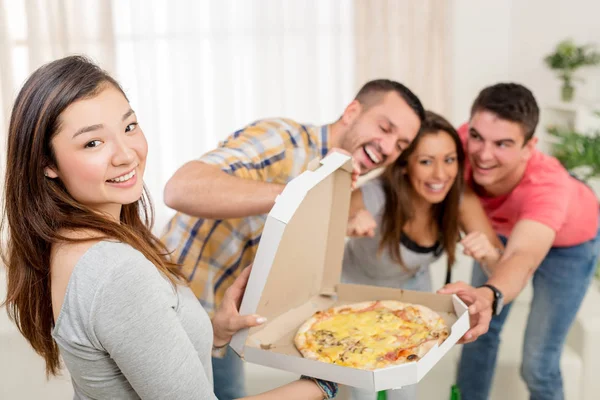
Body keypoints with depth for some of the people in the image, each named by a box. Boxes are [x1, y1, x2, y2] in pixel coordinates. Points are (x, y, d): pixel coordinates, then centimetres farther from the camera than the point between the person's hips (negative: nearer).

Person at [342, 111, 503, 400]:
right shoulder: (371, 198, -40)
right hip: (357, 288, -3)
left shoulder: (461, 199, -28)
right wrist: (345, 226, -58)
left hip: (411, 288, 3)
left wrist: (490, 254, -46)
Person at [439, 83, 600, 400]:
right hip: (503, 228, 4)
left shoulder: (549, 186, -45)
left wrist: (487, 295, -83)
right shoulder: (463, 143, -35)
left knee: (538, 364, -4)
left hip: (569, 243, -3)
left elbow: (522, 259, -61)